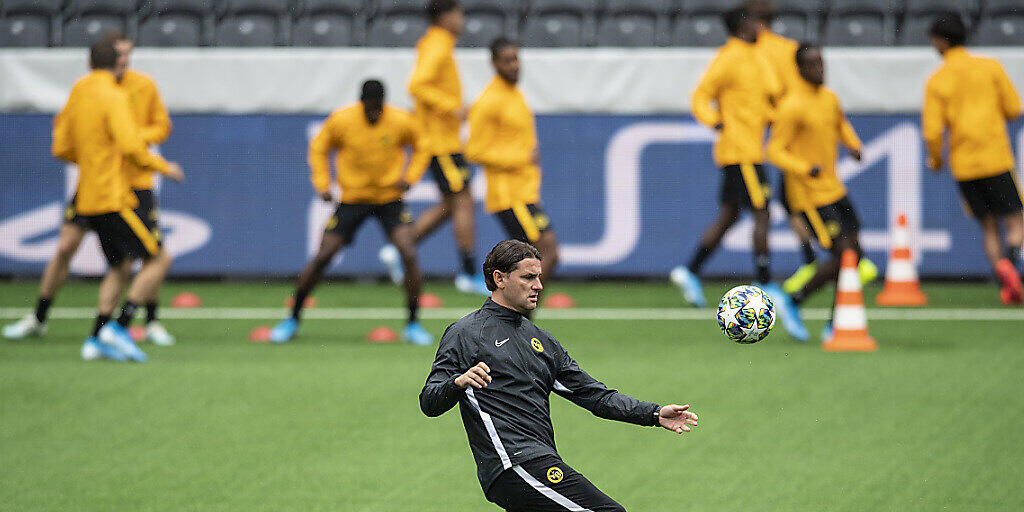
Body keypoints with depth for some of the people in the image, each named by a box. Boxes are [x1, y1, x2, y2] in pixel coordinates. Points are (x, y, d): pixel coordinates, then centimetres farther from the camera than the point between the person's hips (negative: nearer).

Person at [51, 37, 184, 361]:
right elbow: (130, 146, -21)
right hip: (112, 198, -8)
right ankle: (119, 328, -12)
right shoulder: (113, 97, -12)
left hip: (87, 200, 8)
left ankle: (96, 340, 9)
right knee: (158, 259, -4)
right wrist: (163, 167, -8)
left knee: (120, 267, 17)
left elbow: (61, 148, 16)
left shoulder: (77, 96, 11)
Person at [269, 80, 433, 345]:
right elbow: (319, 148, 6)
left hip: (390, 198, 0)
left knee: (409, 254, -18)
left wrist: (409, 178, -5)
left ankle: (413, 324, -3)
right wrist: (322, 184, -4)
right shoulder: (341, 121, -12)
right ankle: (293, 319, 13)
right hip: (352, 198, 0)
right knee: (322, 257, -5)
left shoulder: (401, 122, -12)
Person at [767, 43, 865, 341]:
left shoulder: (829, 98, 8)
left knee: (855, 254, 5)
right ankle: (794, 302, 5)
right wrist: (805, 169, -30)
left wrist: (854, 146, 9)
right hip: (811, 195, -8)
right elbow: (774, 151, -15)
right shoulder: (792, 107, -16)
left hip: (834, 190, 8)